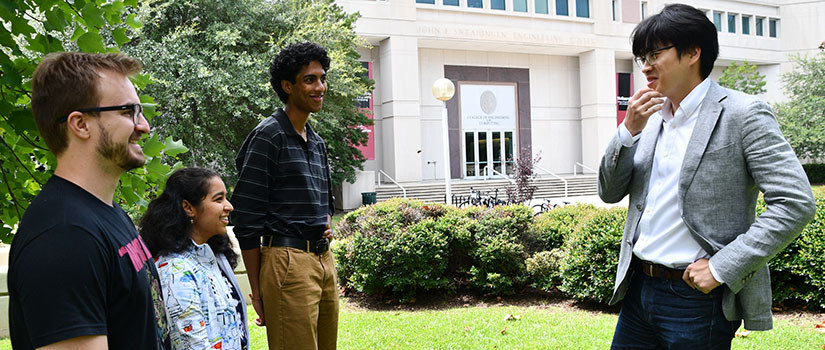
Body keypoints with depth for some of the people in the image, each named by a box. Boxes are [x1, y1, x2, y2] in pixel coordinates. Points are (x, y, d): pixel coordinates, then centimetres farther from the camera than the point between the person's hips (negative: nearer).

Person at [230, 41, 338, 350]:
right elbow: (246, 217, -11)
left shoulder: (318, 142, 17)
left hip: (325, 260, 8)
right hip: (288, 262, -8)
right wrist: (256, 290, -10)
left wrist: (325, 224, 6)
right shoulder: (269, 135, -8)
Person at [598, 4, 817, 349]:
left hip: (696, 299, -6)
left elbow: (796, 203, -14)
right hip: (638, 288, 6)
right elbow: (609, 192, 9)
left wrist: (721, 267, -18)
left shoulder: (742, 113, -9)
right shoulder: (652, 118, 10)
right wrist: (629, 130, -5)